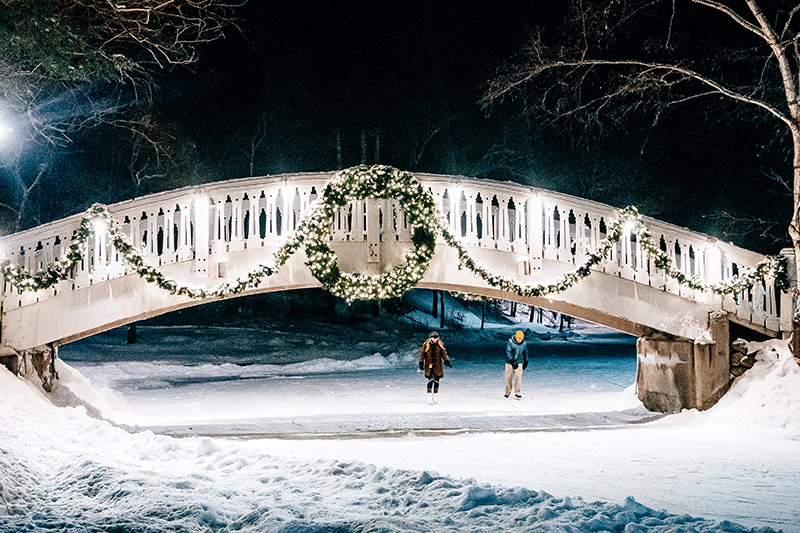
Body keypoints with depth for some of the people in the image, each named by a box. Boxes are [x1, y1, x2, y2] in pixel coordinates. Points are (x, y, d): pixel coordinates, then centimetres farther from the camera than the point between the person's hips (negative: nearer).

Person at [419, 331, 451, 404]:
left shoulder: (440, 344, 1)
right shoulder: (426, 344, -6)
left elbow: (444, 353, 6)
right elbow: (422, 354, 0)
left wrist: (447, 361, -6)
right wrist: (421, 364, -1)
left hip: (438, 365, 3)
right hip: (429, 365, -3)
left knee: (436, 381, 4)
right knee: (430, 380, -12)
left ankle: (435, 397, 16)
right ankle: (430, 398, -14)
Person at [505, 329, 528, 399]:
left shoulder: (524, 344, 0)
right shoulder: (510, 342, -11)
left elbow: (525, 353, 15)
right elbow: (508, 352, -18)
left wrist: (526, 362, 21)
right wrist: (512, 362, -25)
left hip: (519, 362, 1)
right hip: (509, 362, -1)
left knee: (518, 377, -11)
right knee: (508, 378, 4)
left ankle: (518, 393, -4)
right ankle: (507, 393, 20)